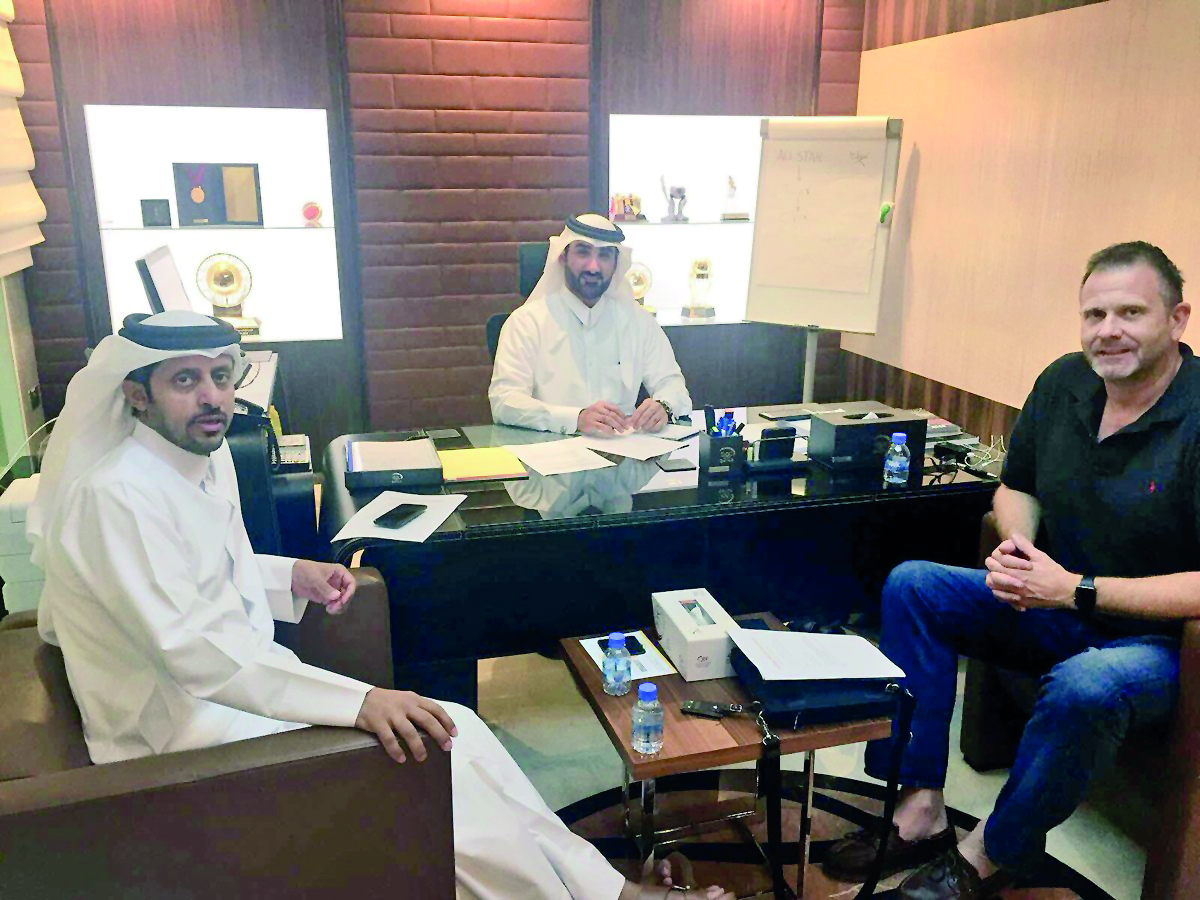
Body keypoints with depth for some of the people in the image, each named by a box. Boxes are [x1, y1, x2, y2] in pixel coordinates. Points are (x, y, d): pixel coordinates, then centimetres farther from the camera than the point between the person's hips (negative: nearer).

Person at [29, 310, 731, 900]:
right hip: (185, 728, -8)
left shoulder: (208, 456, 7)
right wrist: (360, 701, -35)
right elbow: (196, 650, -30)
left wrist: (292, 576, 4)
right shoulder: (113, 495, -22)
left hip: (237, 687, 8)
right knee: (430, 748, -19)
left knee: (454, 732, -9)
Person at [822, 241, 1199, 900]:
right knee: (912, 586, -8)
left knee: (1086, 687, -38)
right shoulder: (1064, 383, -1)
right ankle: (920, 810, -9)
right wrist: (1018, 546, -8)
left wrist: (1075, 589, -25)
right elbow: (1016, 486, 13)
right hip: (1057, 607, 7)